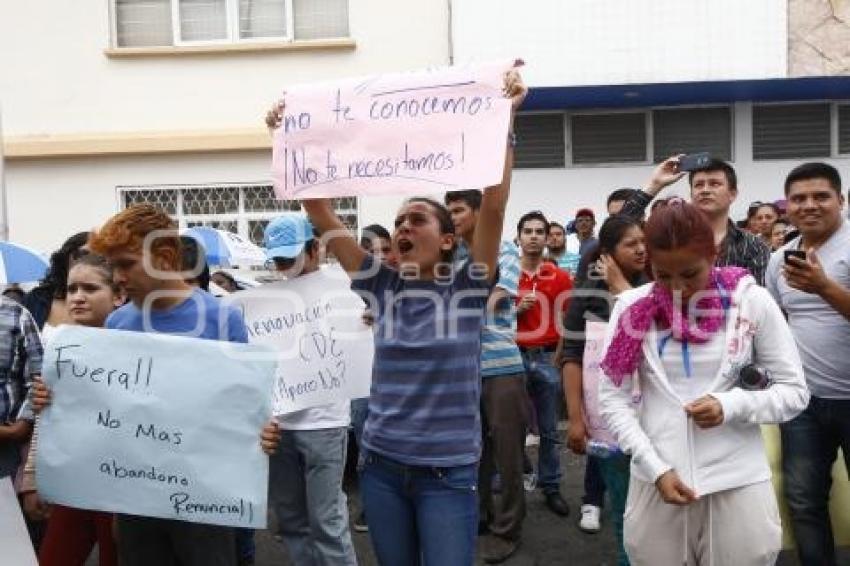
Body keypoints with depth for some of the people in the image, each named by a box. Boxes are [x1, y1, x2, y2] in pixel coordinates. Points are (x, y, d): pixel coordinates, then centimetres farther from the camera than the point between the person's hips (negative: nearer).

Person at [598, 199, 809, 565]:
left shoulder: (753, 302, -4)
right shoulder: (631, 307, -3)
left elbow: (794, 391, 1)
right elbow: (613, 400, -1)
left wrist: (731, 407, -16)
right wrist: (656, 469, -10)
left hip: (739, 483, 0)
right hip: (656, 480, 1)